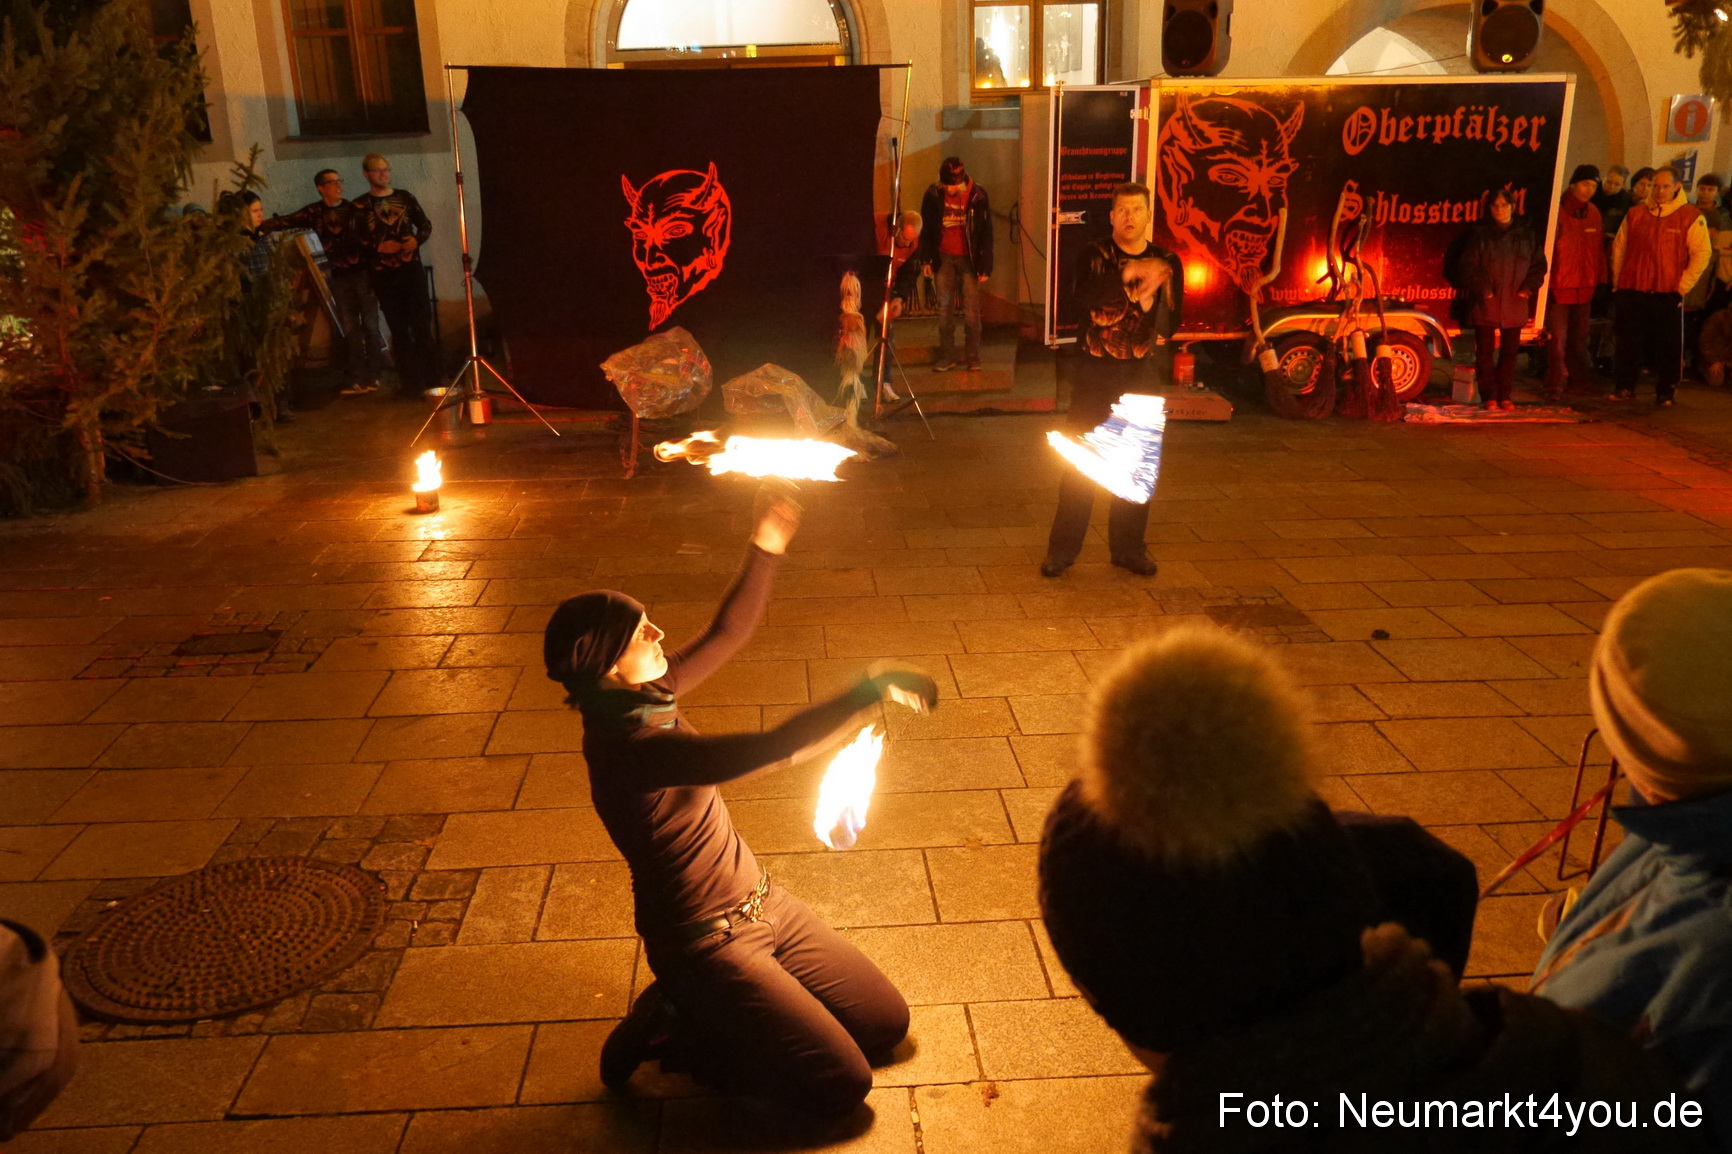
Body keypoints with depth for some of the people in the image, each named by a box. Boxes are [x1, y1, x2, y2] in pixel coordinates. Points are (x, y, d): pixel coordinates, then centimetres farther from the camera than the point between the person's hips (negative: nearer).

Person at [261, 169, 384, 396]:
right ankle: (358, 379, 7)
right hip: (339, 277, 1)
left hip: (363, 272, -1)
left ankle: (373, 375, 9)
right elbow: (286, 221, -2)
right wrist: (258, 226, -15)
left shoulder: (353, 208, 3)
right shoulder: (313, 212, 4)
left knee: (370, 326, 0)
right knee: (350, 329, 3)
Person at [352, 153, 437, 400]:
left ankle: (430, 380, 7)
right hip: (383, 274, -1)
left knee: (422, 324, -1)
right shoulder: (360, 205, 4)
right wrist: (379, 247, -18)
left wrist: (416, 240, -10)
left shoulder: (405, 197, 9)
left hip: (412, 268, 1)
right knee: (399, 329, 3)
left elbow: (425, 225, 9)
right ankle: (410, 384, 8)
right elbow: (357, 240, -1)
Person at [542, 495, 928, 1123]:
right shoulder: (630, 746, -30)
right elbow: (770, 747, -40)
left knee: (887, 1023, 12)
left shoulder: (644, 697, -3)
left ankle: (702, 1010, 19)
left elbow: (727, 635, 5)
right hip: (706, 940, -9)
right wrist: (870, 690, -37)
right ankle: (675, 1029, 8)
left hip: (761, 904, 9)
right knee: (842, 1086, -6)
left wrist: (765, 553, -7)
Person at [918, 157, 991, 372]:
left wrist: (985, 266, -7)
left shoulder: (977, 196, -8)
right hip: (943, 258, 2)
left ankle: (972, 358, 4)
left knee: (971, 310, -3)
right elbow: (926, 228, 7)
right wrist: (926, 259, 2)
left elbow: (986, 232, -4)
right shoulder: (933, 195, -3)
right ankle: (946, 357, 10)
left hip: (968, 259, -2)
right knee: (944, 309, 4)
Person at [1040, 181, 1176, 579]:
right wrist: (1127, 275, -33)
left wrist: (1149, 301, -19)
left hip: (1143, 376, 2)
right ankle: (1063, 548, 9)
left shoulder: (1167, 263, 5)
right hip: (1094, 372, -2)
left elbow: (1172, 323, 1)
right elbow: (1083, 297, -22)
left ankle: (1129, 547, 19)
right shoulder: (1094, 256, -1)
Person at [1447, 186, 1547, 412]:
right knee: (1485, 352, -1)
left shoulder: (1526, 235, 8)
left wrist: (1529, 287, -2)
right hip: (1485, 304, -3)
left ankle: (1505, 396, 15)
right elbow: (1466, 266, -2)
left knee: (1510, 351, 6)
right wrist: (1482, 289, -11)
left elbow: (1539, 264, 13)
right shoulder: (1478, 234, -1)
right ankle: (1489, 397, 7)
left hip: (1515, 304, 3)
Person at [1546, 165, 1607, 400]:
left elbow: (1599, 249, 15)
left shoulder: (1593, 213, 10)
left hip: (1585, 287, 5)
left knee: (1579, 338, 14)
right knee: (1558, 338, -7)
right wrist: (1546, 283, -12)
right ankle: (1555, 386, 0)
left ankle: (1581, 380, 24)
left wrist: (1600, 280, 11)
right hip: (1559, 286, -5)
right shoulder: (1557, 211, -8)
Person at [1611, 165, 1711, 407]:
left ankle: (1665, 393, 10)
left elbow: (1702, 253, -3)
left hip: (1668, 294, -2)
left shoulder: (1691, 217, -2)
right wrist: (1617, 279, 9)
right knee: (1629, 343, 5)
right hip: (1632, 291, 2)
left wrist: (1683, 286, -7)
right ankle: (1625, 388, 15)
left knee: (1669, 346, 2)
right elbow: (1619, 247, 15)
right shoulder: (1636, 214, 8)